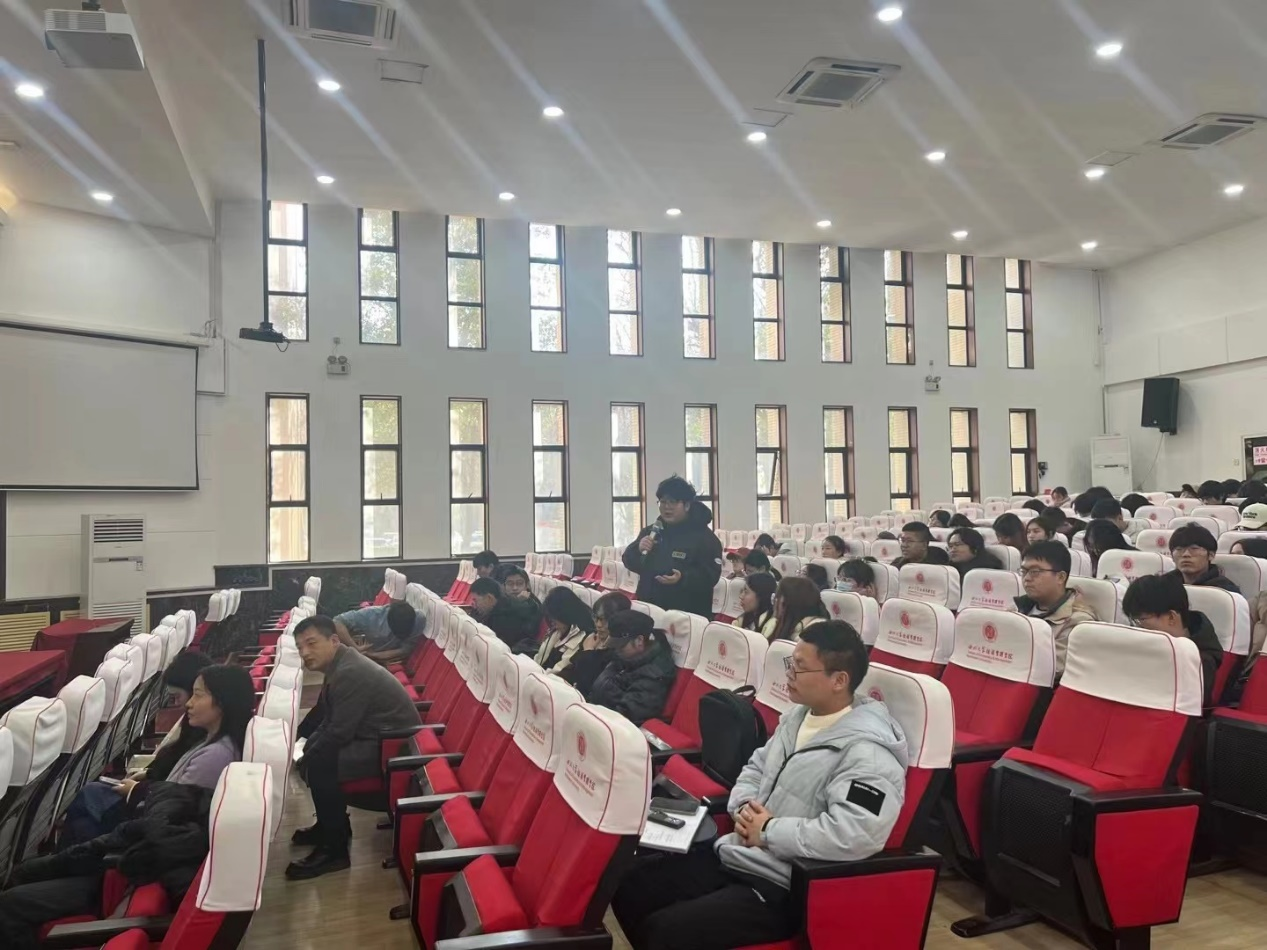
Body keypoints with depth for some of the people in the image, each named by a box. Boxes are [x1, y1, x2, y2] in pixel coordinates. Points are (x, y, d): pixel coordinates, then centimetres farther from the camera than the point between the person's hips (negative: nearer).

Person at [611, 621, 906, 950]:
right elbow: (755, 768, 20)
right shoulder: (798, 716, 9)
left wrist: (768, 831, -20)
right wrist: (745, 808, -4)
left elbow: (853, 835, -33)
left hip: (785, 888, -9)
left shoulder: (867, 750, -20)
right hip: (733, 856, 9)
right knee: (630, 881, 5)